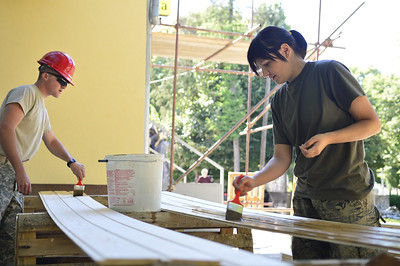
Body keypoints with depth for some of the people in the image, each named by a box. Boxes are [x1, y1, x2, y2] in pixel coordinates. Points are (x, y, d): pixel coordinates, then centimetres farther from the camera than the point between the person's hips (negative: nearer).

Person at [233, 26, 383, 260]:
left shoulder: (330, 72, -5)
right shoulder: (279, 101, 13)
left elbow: (373, 123, -6)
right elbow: (282, 158, 9)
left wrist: (327, 139, -20)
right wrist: (254, 181, -10)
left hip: (349, 196, -6)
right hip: (306, 200, 6)